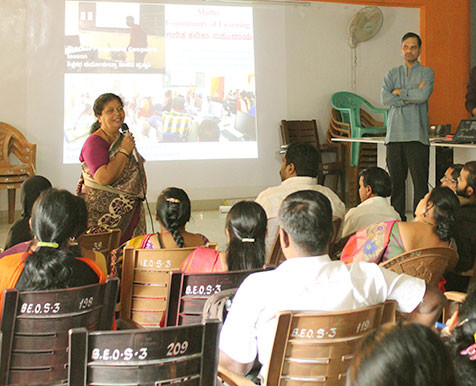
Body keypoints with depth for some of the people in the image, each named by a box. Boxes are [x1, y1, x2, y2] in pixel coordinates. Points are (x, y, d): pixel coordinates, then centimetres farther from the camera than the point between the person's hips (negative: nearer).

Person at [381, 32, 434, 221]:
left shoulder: (426, 72, 7)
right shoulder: (392, 74, 15)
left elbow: (423, 95, -12)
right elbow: (385, 99, -1)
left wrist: (400, 92, -1)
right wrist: (412, 96, -6)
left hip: (417, 135, -3)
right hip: (394, 134, 3)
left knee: (420, 181, -6)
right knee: (396, 181, 4)